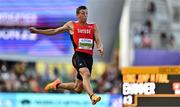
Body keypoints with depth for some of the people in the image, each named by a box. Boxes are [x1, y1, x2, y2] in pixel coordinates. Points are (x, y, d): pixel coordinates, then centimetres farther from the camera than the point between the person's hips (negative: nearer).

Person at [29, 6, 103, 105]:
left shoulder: (93, 27, 15)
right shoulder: (71, 25, 11)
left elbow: (98, 41, 7)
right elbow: (54, 31, 19)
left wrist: (100, 48, -17)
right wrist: (37, 31, 16)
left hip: (89, 57, 4)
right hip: (78, 55, -4)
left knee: (78, 88, 4)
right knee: (86, 74, -34)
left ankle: (58, 85, 29)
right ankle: (92, 96, -52)